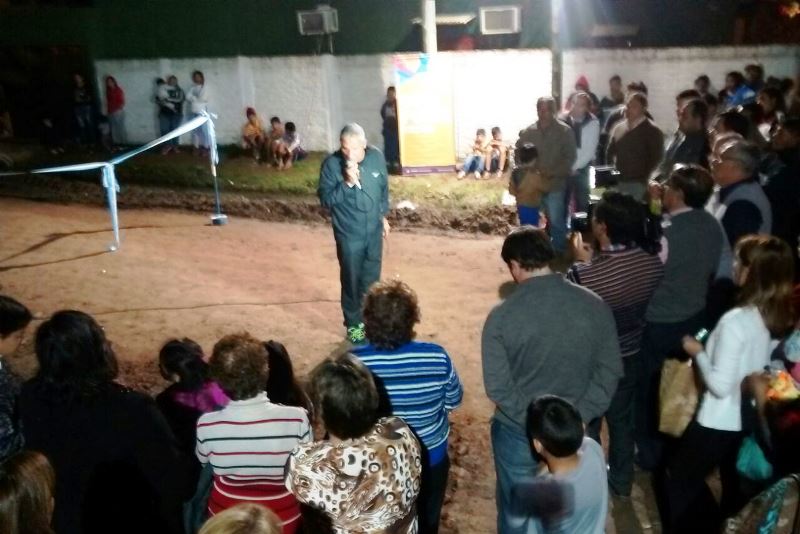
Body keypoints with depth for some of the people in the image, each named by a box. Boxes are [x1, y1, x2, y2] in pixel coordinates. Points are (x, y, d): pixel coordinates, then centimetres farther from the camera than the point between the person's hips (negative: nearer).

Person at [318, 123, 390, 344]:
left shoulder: (376, 157, -7)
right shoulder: (331, 164, -17)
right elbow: (326, 199, -17)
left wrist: (383, 216, 16)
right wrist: (348, 183, -31)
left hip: (374, 230, 3)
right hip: (349, 234, -3)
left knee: (372, 278, 16)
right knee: (352, 280, 7)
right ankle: (353, 324, 25)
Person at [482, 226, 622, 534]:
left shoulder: (502, 315, -21)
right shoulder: (594, 305, -10)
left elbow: (497, 385, -20)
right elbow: (610, 370, -5)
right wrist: (580, 417, -4)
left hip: (518, 432, -3)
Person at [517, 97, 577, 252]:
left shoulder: (565, 131, -5)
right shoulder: (528, 131, 4)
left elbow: (570, 158, -9)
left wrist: (551, 173, -19)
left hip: (555, 183, -3)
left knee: (556, 221, 2)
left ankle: (559, 253, 17)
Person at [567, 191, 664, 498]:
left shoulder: (583, 274, -34)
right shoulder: (653, 263, -16)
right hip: (630, 355, 5)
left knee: (586, 423, 20)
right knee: (622, 418, 27)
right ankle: (621, 480, 47)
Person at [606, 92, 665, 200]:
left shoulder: (652, 131, -4)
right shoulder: (618, 128, 12)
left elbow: (656, 159, -9)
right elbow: (610, 153, 19)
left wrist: (644, 181, -13)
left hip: (638, 184, -5)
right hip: (618, 182, 5)